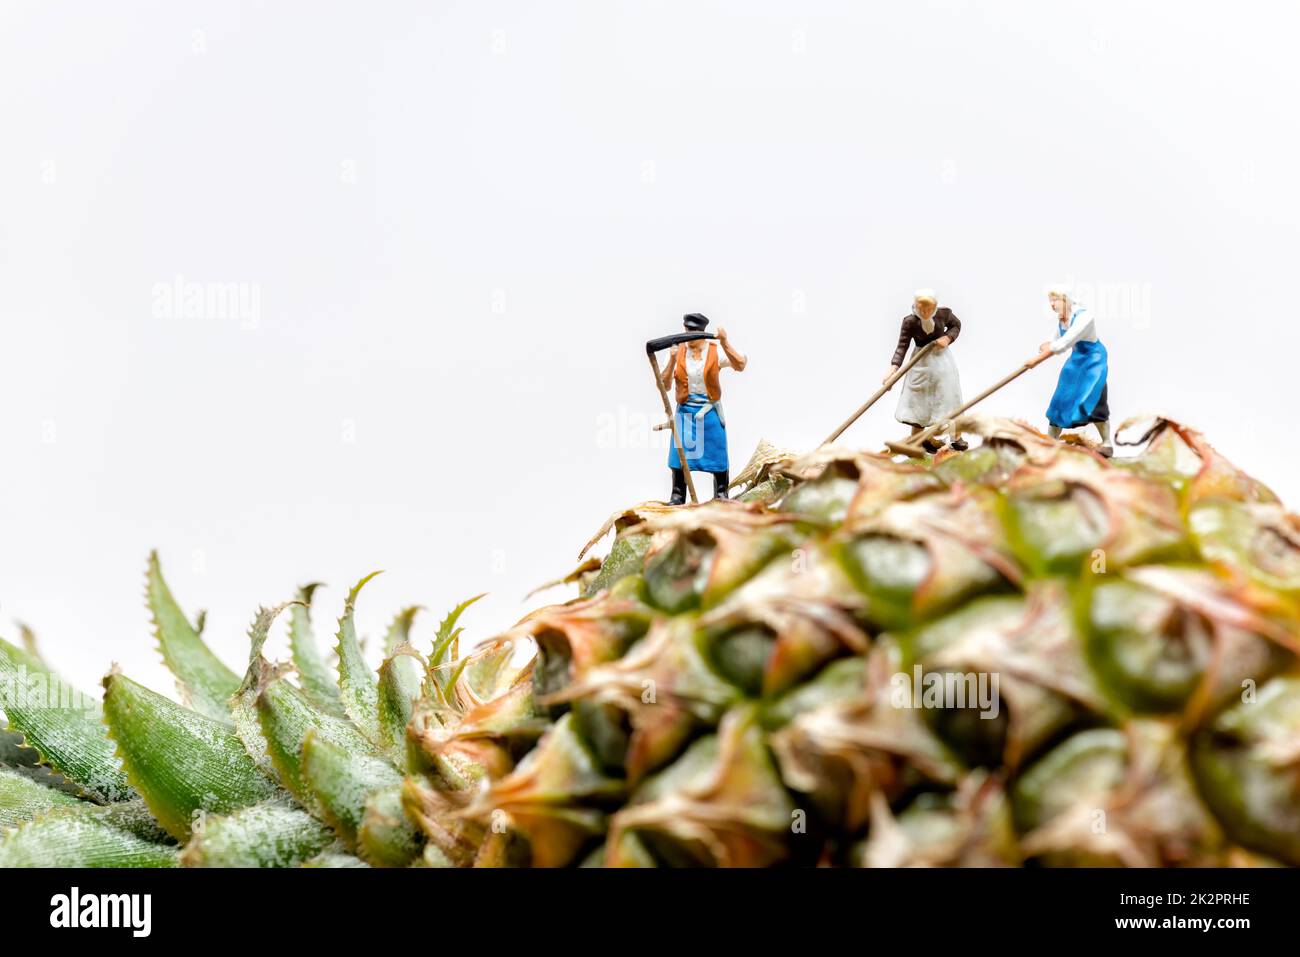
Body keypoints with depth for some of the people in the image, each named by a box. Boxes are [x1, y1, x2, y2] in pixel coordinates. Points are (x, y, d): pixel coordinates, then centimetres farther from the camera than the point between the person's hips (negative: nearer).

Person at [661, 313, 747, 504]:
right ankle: (678, 496, 7)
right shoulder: (678, 352, -1)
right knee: (679, 452, -3)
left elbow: (740, 365, -21)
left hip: (710, 410, -1)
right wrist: (672, 360, -17)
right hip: (685, 410, 1)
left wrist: (725, 343, -30)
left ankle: (721, 494, 19)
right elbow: (665, 385, -4)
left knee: (718, 453, 4)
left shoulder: (716, 351, -6)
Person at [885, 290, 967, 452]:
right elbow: (902, 346, -20)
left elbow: (956, 325, 8)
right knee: (918, 398, 3)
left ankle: (957, 438, 12)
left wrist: (948, 338, -13)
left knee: (949, 396, 3)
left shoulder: (944, 313, -13)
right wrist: (893, 368, -34)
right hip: (921, 361, -1)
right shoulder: (909, 321, -18)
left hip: (942, 358, 1)